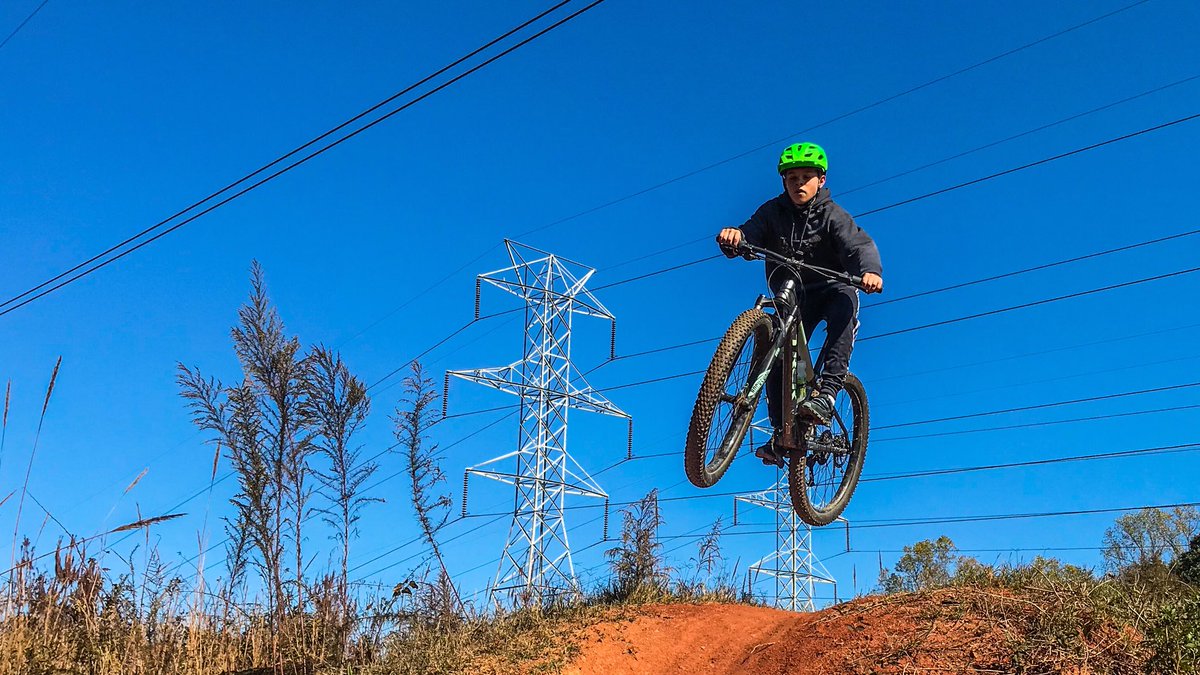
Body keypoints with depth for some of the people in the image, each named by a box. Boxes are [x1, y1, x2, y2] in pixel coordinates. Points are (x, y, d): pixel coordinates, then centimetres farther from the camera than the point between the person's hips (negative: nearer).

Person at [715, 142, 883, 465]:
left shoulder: (833, 215, -10)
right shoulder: (774, 212, -3)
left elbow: (859, 245, -25)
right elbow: (749, 236, -18)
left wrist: (870, 270, -48)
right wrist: (733, 237, -43)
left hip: (832, 290, -2)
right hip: (792, 297, 3)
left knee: (845, 306, -36)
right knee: (777, 357, -11)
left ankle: (827, 393, -39)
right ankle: (781, 434, 2)